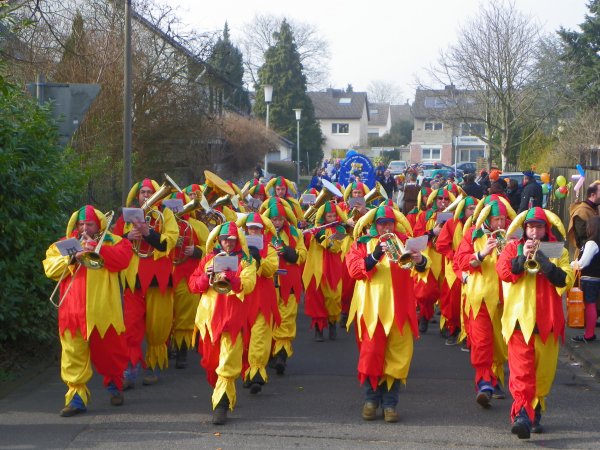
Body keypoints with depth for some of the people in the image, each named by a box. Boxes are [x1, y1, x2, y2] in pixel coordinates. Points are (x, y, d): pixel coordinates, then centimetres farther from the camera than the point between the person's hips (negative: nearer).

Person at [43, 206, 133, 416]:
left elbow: (122, 259, -11)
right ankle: (77, 396, -3)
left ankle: (114, 384, 34)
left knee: (110, 350, 10)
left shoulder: (112, 241, 8)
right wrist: (72, 258, -11)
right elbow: (50, 268, 4)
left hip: (103, 311, -1)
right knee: (73, 354, -5)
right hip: (74, 310, 1)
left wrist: (96, 247, -15)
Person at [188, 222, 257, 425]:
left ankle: (221, 404, -18)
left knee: (228, 362, -14)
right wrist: (206, 276, -9)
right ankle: (226, 395, 31)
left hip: (233, 317, -4)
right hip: (209, 315, 4)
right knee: (211, 360, 12)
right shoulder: (209, 259, 15)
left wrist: (229, 277, -26)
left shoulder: (246, 261, 6)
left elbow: (248, 285, -11)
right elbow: (193, 285, 9)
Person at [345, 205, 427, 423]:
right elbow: (354, 268, -9)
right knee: (371, 353, -2)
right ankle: (371, 400, 12)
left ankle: (390, 403, 7)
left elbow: (421, 267, -1)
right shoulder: (363, 243, 6)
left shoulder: (403, 241, 10)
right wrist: (374, 256, -22)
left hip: (398, 308, 1)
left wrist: (420, 261, -25)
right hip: (371, 307, -1)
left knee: (397, 356, 1)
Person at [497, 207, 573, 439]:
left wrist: (544, 262, -14)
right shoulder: (513, 248, 11)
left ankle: (535, 413, 21)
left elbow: (566, 281, -4)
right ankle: (522, 414, -23)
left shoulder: (558, 252, 11)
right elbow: (503, 271, -6)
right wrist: (523, 257, -16)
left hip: (547, 320, 2)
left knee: (543, 371, 7)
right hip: (519, 317, -2)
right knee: (521, 369, -13)